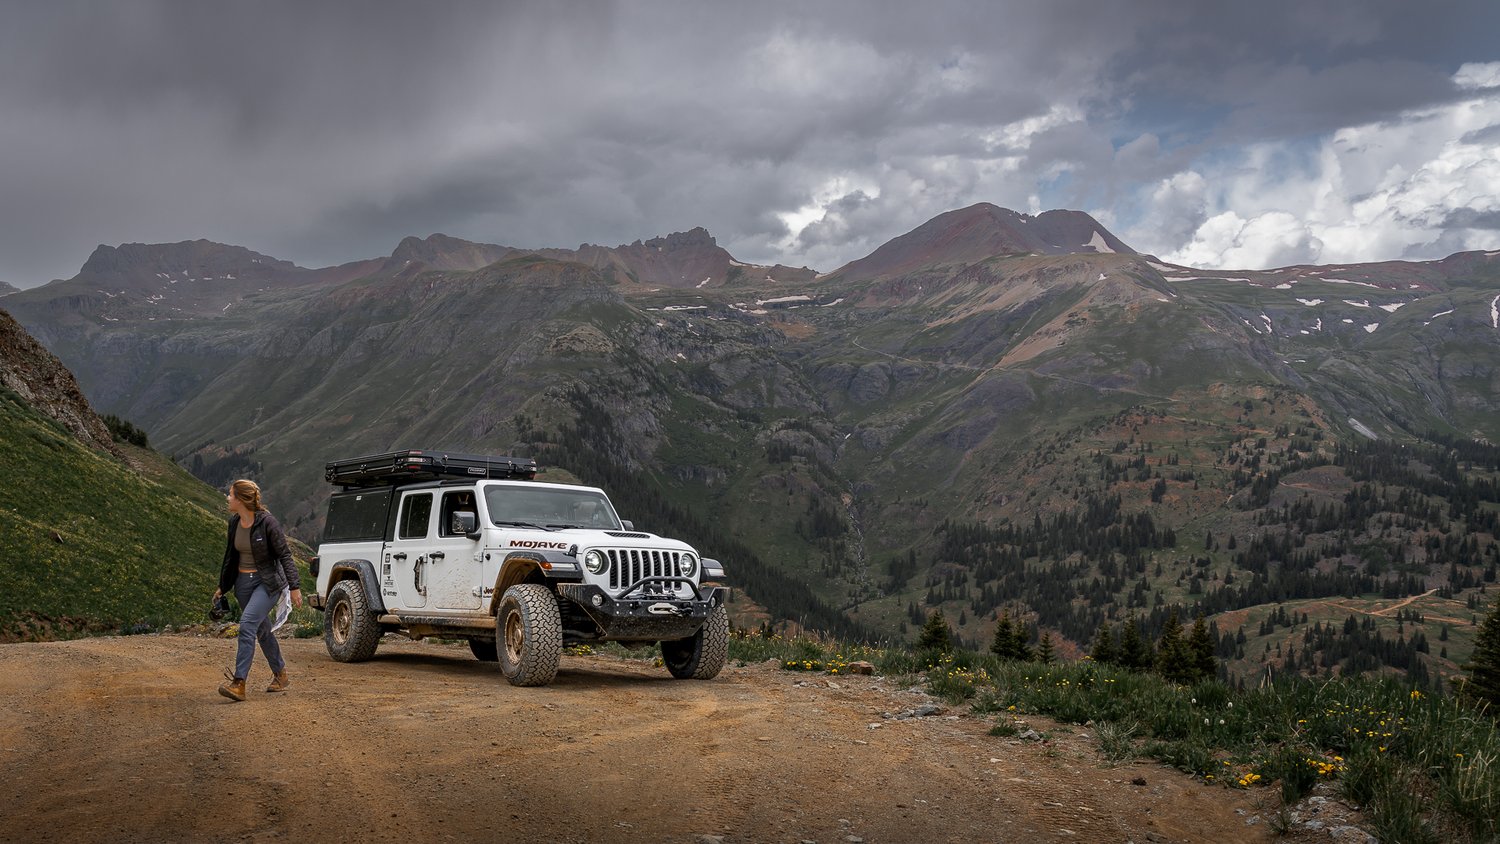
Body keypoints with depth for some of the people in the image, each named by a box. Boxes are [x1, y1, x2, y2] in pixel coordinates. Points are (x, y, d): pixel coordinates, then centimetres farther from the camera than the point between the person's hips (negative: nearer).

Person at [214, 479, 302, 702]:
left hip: (267, 582, -7)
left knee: (247, 625, -21)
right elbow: (230, 555, 16)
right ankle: (281, 676, 31)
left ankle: (238, 683, -22)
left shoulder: (267, 523, -18)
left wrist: (294, 586, -17)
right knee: (262, 630, 15)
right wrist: (223, 587, 20)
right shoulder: (234, 522, 3)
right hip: (243, 581, 7)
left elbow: (285, 555, -14)